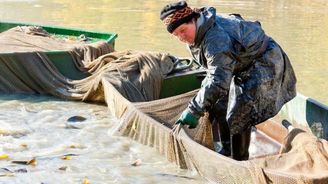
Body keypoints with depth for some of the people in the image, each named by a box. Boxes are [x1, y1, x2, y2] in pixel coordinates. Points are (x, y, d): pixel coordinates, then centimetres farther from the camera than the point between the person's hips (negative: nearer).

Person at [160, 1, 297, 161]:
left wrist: (194, 110, -43)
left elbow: (218, 80, -43)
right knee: (219, 106, 13)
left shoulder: (216, 37, -36)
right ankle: (227, 151, 27)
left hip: (264, 65, -10)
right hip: (243, 68, 10)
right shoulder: (196, 36, -5)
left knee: (239, 116, -16)